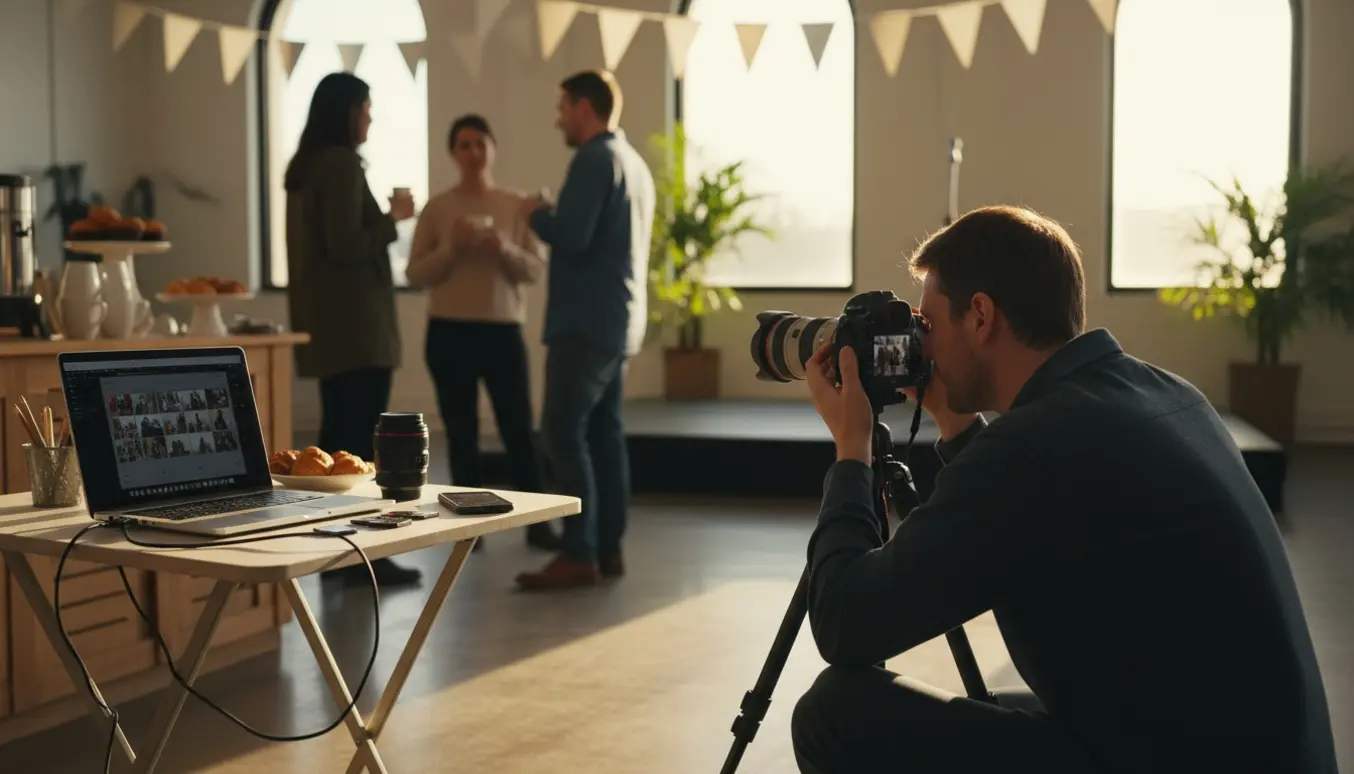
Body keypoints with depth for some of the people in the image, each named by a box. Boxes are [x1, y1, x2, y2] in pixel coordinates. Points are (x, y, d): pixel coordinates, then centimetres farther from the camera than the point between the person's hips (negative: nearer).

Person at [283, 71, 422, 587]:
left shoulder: (304, 166, 15)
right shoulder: (341, 163, -13)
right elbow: (347, 246, -19)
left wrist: (380, 220, 19)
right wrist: (392, 218, -6)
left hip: (325, 321, 10)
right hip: (354, 321, -10)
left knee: (338, 427, 12)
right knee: (361, 433, -8)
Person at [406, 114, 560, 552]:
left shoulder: (517, 205, 4)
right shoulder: (436, 208, 2)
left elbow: (537, 270, 1)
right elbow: (415, 276, 0)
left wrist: (504, 248, -16)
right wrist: (451, 248, -15)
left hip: (504, 330, 0)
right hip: (449, 332, 0)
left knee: (519, 430, 0)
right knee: (462, 432, 4)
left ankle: (537, 523, 9)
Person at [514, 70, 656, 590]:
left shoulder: (594, 159, -12)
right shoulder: (634, 163, 18)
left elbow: (571, 237, -20)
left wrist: (537, 214, -2)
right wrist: (555, 216, 18)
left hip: (587, 321, -10)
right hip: (619, 319, 10)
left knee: (563, 431, -9)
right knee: (603, 431, 9)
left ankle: (579, 555, -10)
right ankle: (608, 549, 11)